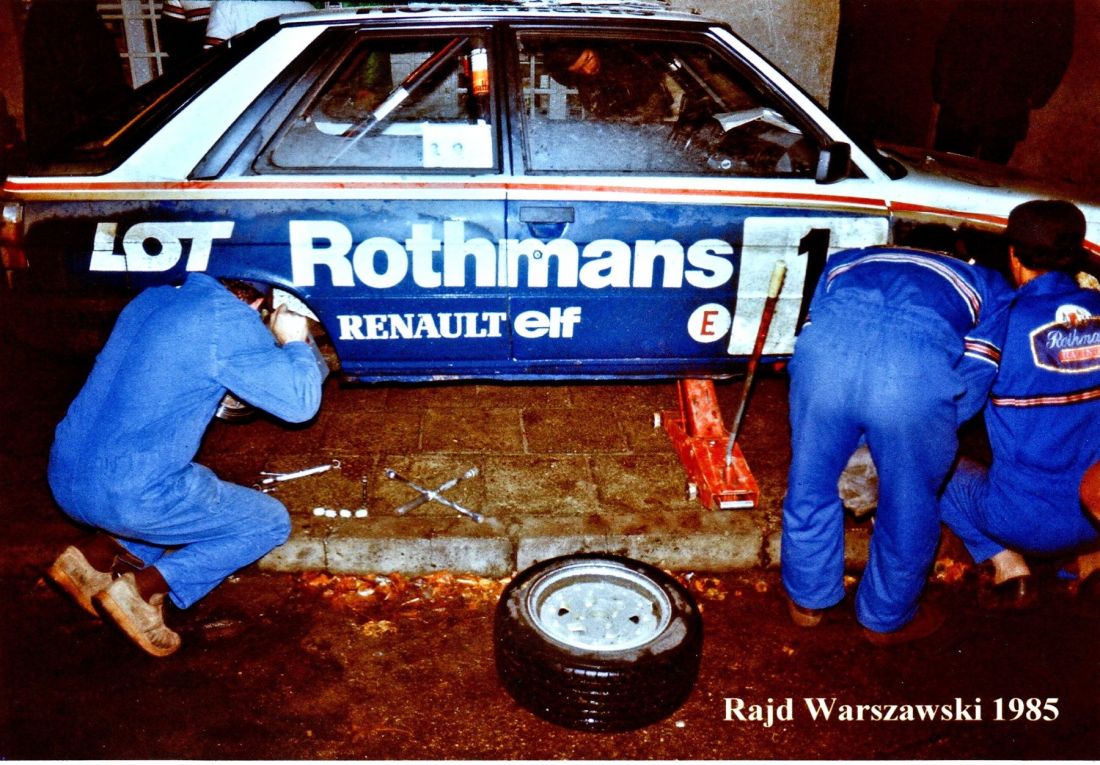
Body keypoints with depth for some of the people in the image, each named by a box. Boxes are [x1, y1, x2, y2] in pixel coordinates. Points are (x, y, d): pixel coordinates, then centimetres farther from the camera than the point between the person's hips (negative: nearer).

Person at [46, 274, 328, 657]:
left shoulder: (152, 298, 13)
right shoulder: (229, 318, -11)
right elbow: (300, 404, -11)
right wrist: (295, 342, 7)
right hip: (134, 497, -8)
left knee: (204, 490, 32)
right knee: (272, 522, 11)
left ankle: (95, 551, 11)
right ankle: (144, 586, -5)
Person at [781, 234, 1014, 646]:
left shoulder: (847, 260, 41)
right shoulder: (992, 287, 35)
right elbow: (972, 382, 22)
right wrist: (930, 429, 38)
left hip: (826, 346, 2)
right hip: (920, 367, -1)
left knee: (810, 483, 25)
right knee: (909, 504, 23)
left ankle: (807, 599, 47)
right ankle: (887, 618, 46)